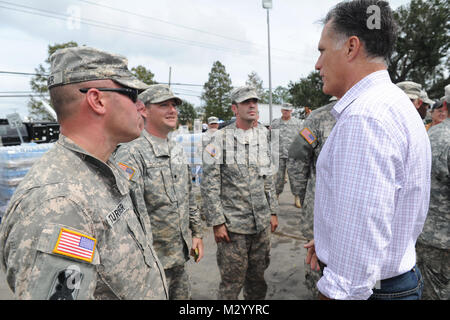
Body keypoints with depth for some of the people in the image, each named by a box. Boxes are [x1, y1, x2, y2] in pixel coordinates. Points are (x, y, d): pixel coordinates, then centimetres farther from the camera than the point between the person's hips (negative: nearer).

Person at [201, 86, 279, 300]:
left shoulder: (263, 136, 8)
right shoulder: (220, 139, -9)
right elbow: (209, 186, -10)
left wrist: (273, 212, 13)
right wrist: (217, 222, -12)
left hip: (262, 223, 5)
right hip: (233, 225, -4)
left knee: (257, 276, 16)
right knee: (232, 281, 6)